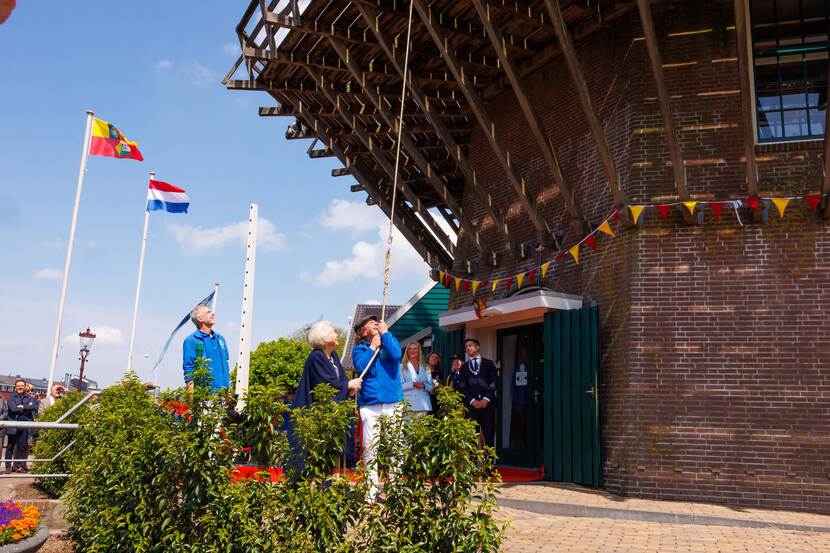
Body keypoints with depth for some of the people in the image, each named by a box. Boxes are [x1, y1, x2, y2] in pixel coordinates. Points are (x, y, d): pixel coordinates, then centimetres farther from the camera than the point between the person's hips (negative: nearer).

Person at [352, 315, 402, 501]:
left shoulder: (390, 342, 13)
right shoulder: (359, 349, 12)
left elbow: (396, 354, -9)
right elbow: (361, 367, -7)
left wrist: (385, 333, 0)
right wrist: (372, 347, 0)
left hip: (392, 403, 0)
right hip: (369, 404, 0)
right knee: (370, 450, 1)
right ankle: (371, 490, 9)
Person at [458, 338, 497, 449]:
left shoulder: (489, 364, 12)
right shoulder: (464, 367, 17)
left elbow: (493, 383, 2)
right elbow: (463, 387, 6)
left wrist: (486, 399, -10)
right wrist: (472, 401, -9)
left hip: (487, 404, -1)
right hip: (471, 405, 1)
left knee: (489, 435, -4)